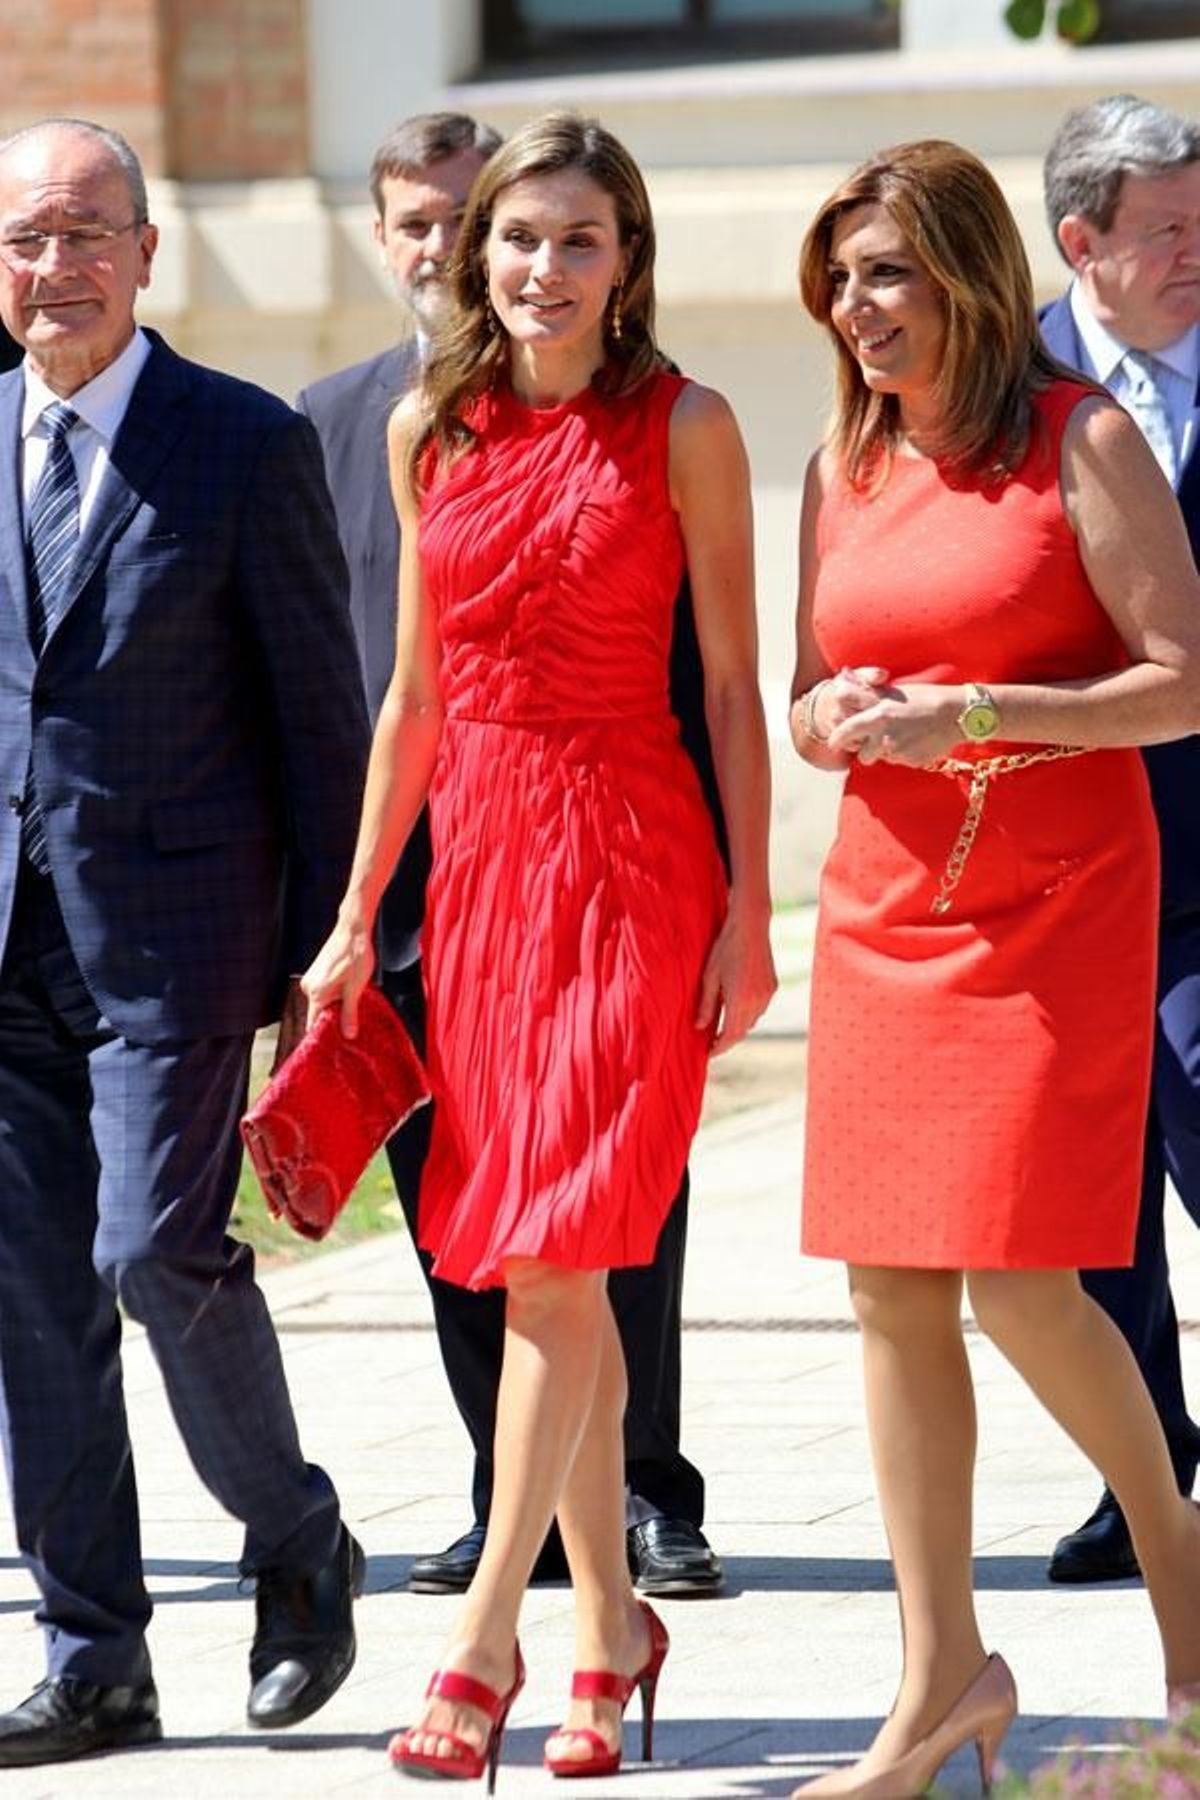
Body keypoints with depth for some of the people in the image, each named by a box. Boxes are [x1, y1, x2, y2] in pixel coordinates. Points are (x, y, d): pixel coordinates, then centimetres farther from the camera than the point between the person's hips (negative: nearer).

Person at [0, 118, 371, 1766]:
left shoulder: (250, 445, -4)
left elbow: (320, 715, -2)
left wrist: (323, 953, -4)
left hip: (171, 933, -4)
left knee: (157, 1253, -13)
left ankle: (298, 1540, 14)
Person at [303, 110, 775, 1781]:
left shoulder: (683, 427, -3)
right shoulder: (431, 431, 9)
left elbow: (733, 685, -1)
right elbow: (417, 692, 15)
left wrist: (749, 909, -6)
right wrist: (358, 917, 14)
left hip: (629, 859, -5)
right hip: (478, 852, 5)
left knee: (555, 1256, -11)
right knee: (547, 1269, 8)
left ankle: (485, 1637, -10)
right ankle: (610, 1627, 17)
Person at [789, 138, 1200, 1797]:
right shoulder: (844, 467, 12)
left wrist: (973, 713, -18)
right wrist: (833, 717, -4)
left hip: (1059, 899, -6)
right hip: (886, 904, 6)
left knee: (1023, 1284, -11)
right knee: (892, 1289, 2)